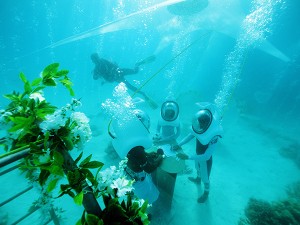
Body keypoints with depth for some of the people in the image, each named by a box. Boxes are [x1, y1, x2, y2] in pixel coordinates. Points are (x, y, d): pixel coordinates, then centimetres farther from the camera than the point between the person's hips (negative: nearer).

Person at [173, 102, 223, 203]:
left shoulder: (214, 137, -39)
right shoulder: (200, 127, -23)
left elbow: (206, 156, -36)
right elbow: (191, 134, -6)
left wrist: (188, 157, -35)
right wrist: (179, 145, -14)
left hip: (205, 159, -6)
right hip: (198, 154, 6)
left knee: (205, 178, 20)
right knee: (198, 168, 34)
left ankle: (206, 192, 51)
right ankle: (198, 179, 66)